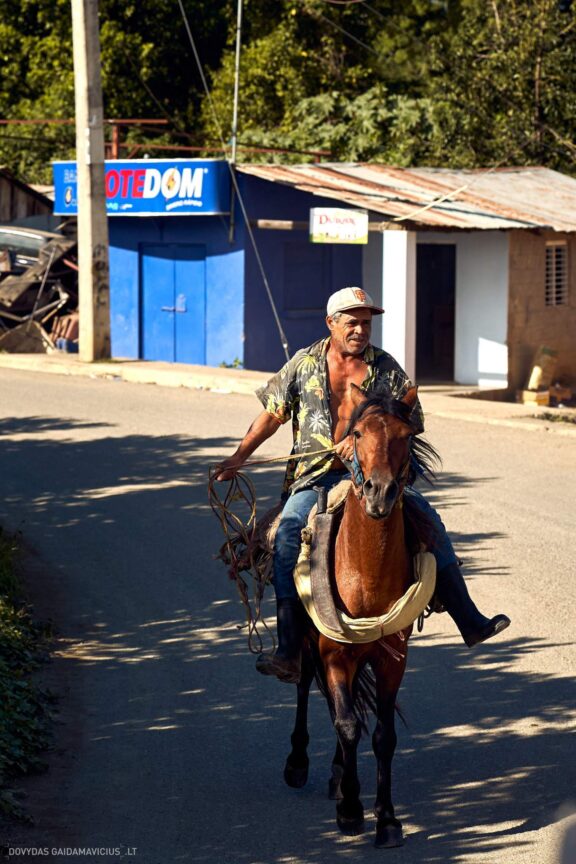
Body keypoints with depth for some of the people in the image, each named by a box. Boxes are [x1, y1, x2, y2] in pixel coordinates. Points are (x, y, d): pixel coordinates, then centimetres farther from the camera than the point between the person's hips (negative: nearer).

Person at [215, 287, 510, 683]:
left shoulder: (387, 368, 5)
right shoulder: (305, 363, 5)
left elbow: (411, 424, 3)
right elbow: (272, 413, 13)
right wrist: (240, 456, 9)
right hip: (315, 476, -1)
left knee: (428, 518, -13)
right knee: (288, 534, -24)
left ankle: (471, 623, -3)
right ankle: (290, 653, -25)